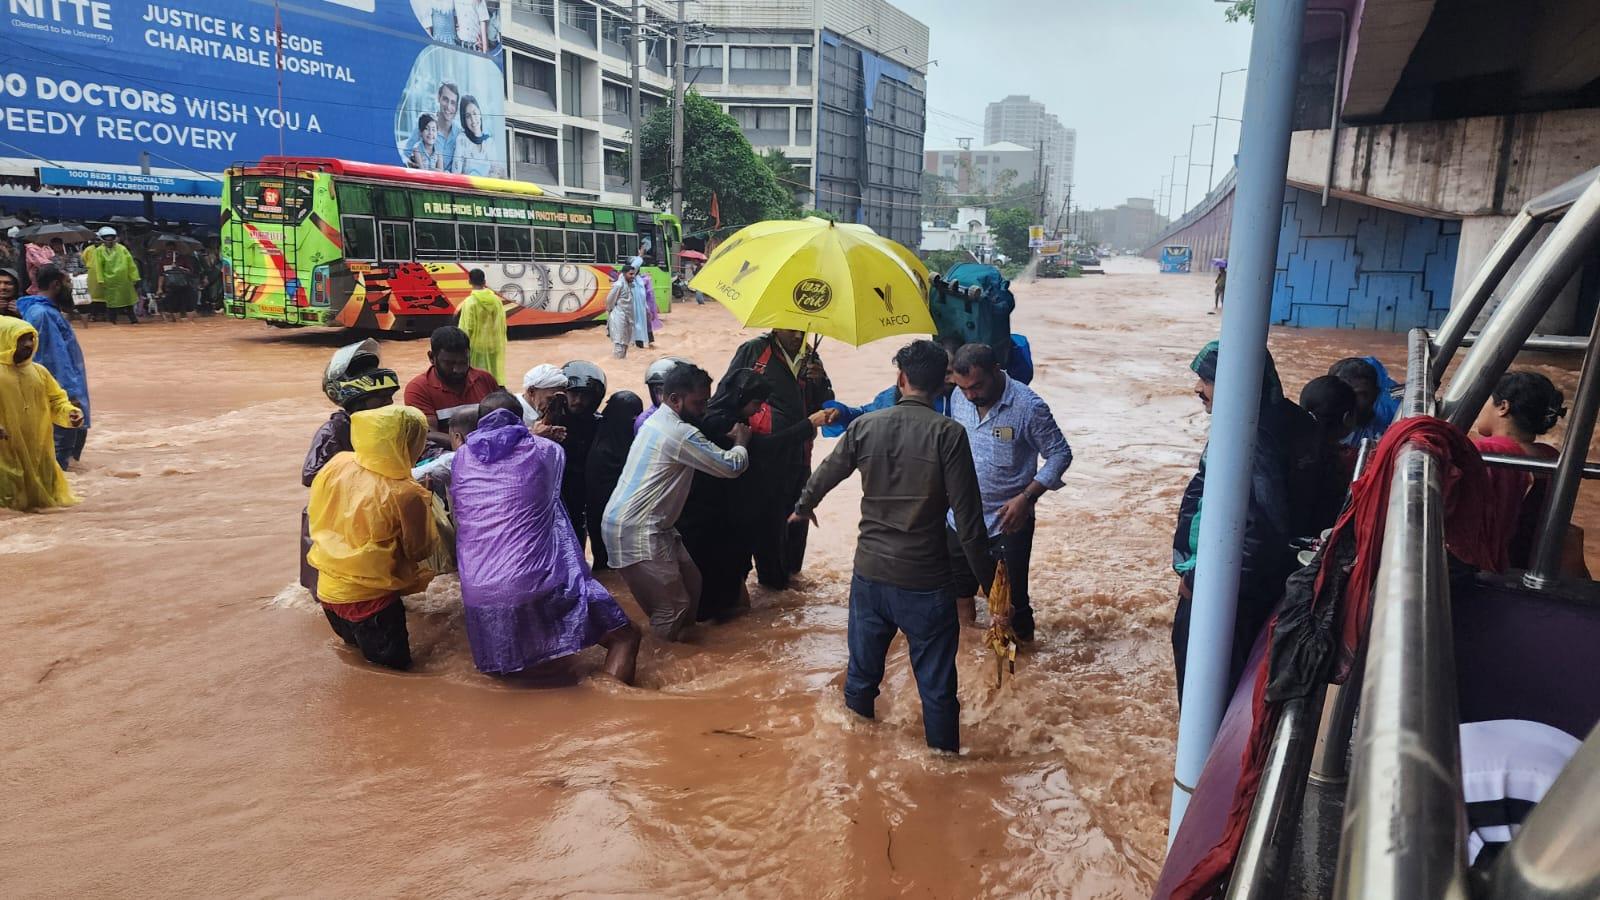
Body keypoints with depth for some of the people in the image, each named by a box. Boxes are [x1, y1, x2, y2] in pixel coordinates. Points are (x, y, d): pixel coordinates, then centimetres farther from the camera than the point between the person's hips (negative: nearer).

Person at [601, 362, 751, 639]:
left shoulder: (658, 420, 14)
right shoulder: (680, 433, -19)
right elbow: (732, 466, -13)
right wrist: (741, 440, 6)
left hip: (648, 526, 10)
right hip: (636, 532, -10)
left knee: (691, 581, 15)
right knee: (673, 608, -6)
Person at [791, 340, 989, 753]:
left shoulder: (865, 426, -5)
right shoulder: (948, 433, -15)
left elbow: (826, 475, 11)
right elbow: (967, 512, -15)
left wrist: (803, 507, 31)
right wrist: (982, 568, -2)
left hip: (870, 570, 4)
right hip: (924, 578, -4)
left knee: (866, 651, 26)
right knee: (935, 672, 13)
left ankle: (858, 710, 50)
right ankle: (943, 745, 28)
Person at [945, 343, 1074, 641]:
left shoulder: (1028, 406, -19)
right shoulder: (958, 398, -3)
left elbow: (1059, 454, -11)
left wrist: (1027, 496, -21)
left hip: (1006, 524, -5)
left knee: (1008, 600, 3)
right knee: (960, 591, 20)